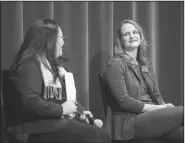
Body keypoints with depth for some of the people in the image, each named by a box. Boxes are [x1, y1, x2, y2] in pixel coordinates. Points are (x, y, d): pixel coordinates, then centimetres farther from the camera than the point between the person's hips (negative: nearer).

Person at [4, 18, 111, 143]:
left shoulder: (54, 63, 21)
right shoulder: (29, 65, -11)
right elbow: (29, 102, -23)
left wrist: (80, 111, 8)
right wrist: (61, 109, -17)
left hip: (59, 119, 9)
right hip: (38, 126, -9)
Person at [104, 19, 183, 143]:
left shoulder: (146, 63, 19)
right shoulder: (115, 65, -3)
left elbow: (156, 94, 17)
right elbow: (124, 101, -12)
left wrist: (164, 106, -6)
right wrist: (156, 108, -15)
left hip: (152, 115, 7)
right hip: (129, 121, -6)